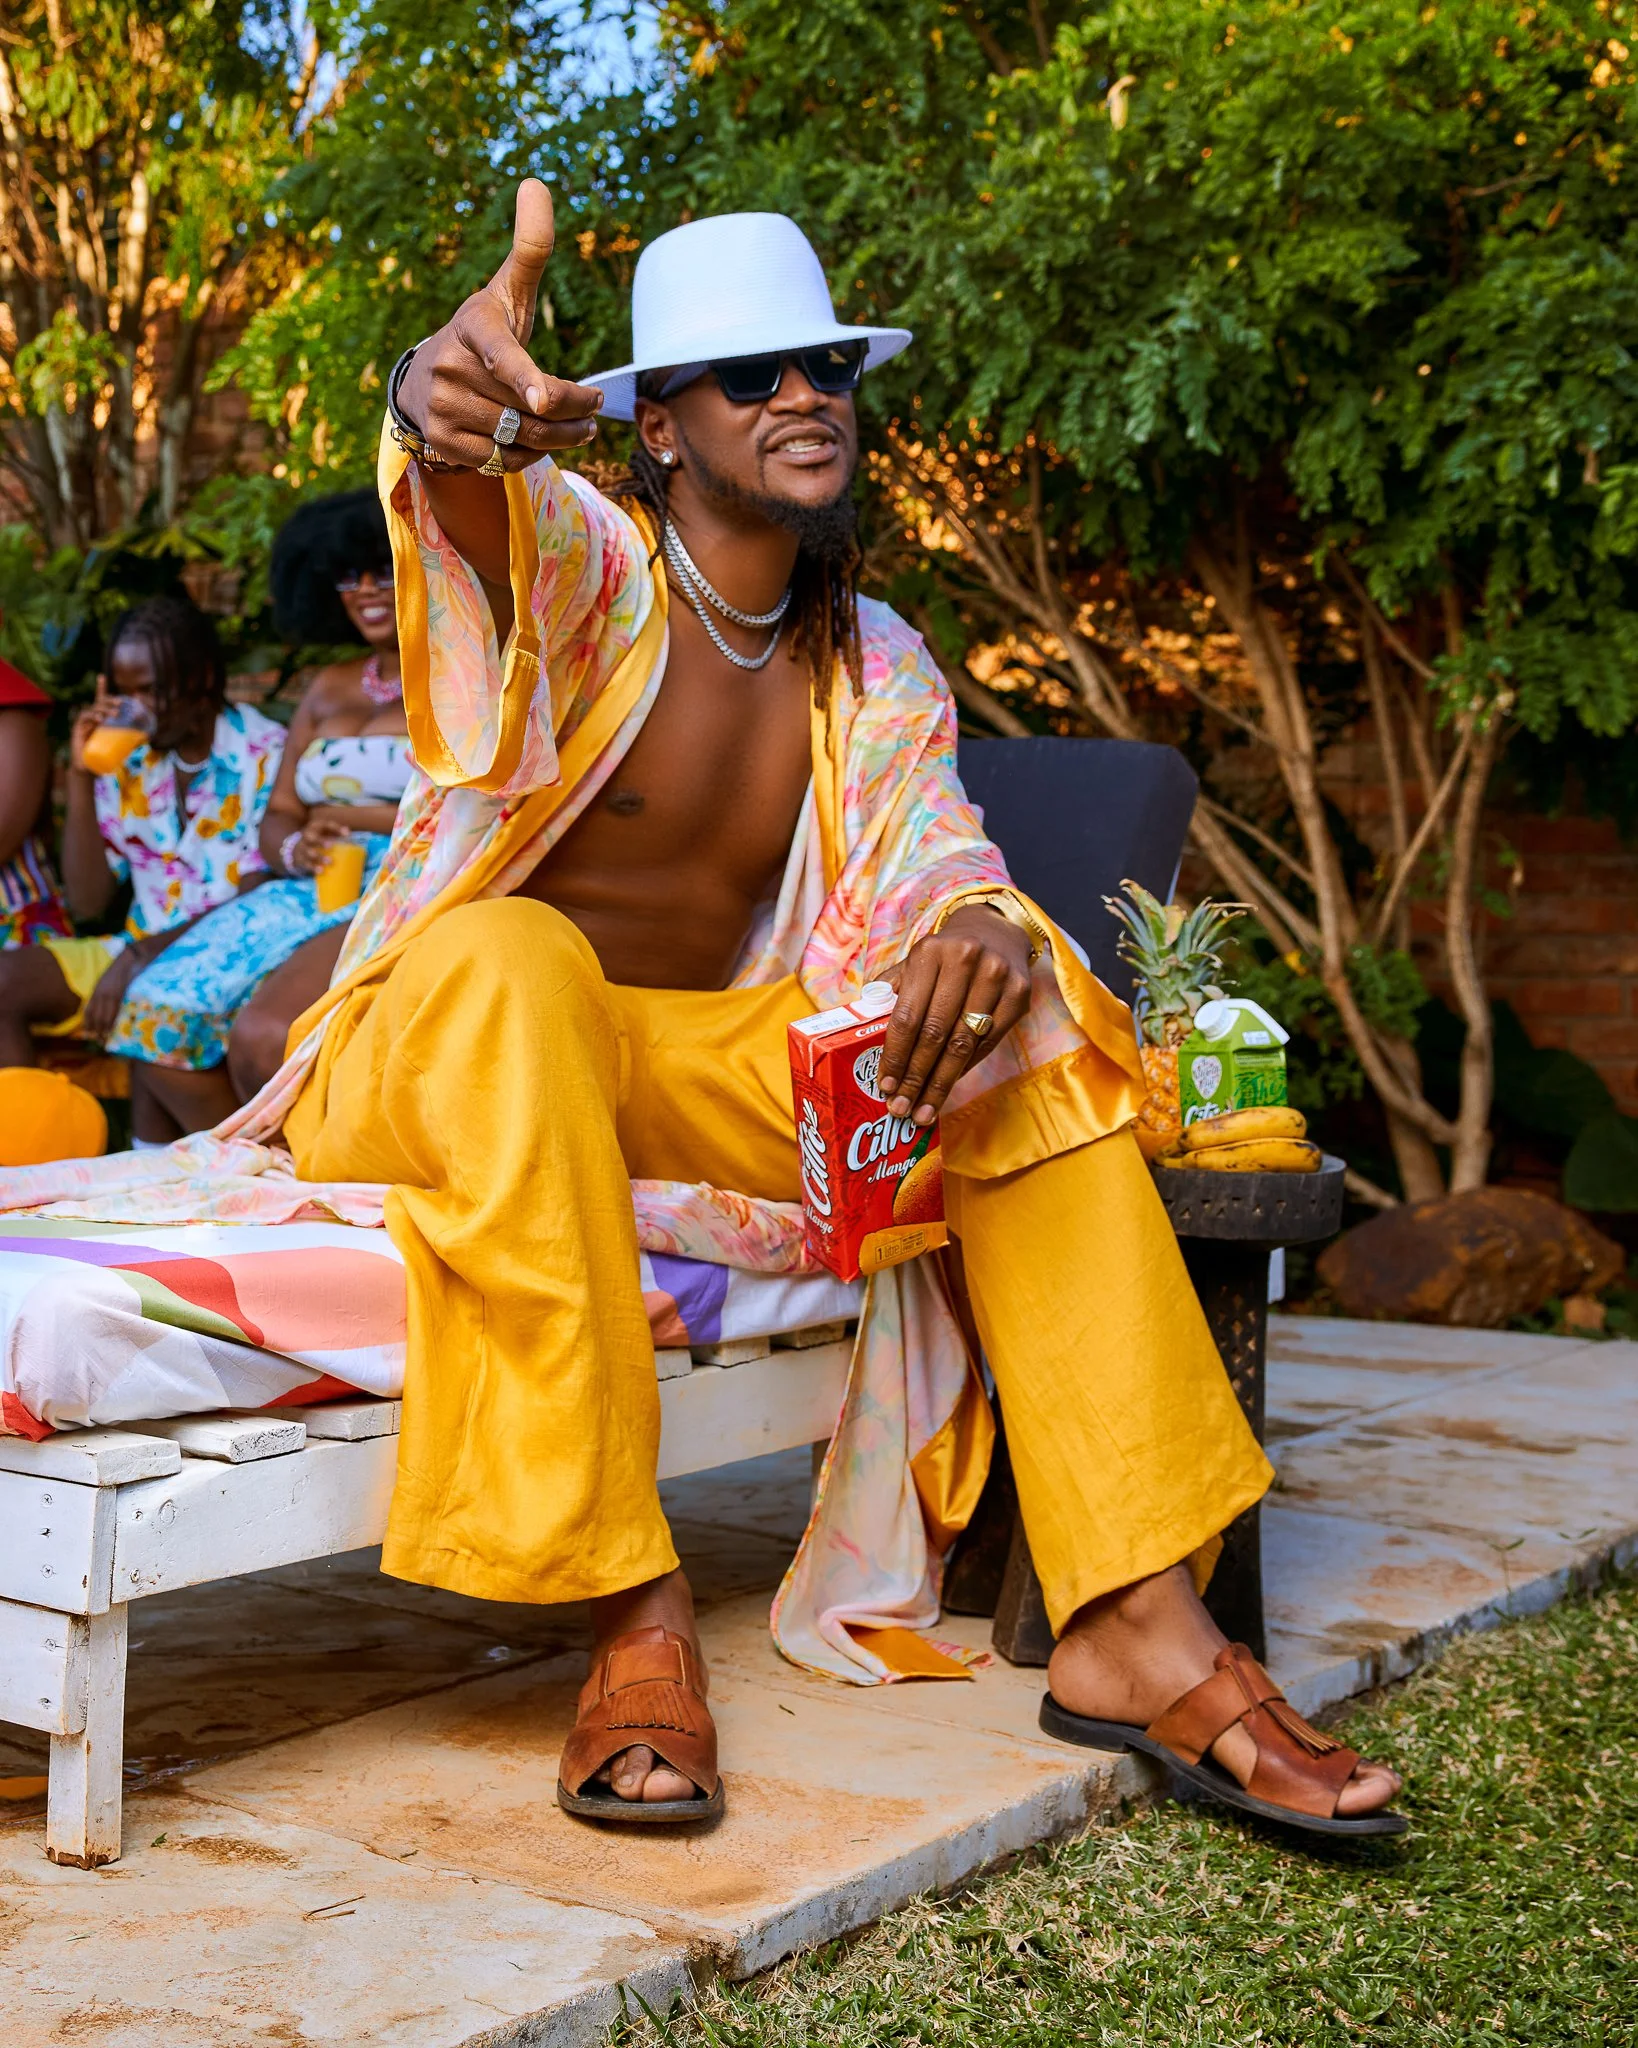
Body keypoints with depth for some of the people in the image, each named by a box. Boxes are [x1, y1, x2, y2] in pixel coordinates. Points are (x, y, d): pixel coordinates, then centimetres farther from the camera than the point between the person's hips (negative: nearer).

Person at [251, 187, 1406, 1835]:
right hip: (453, 1058, -5)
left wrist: (976, 931, -33)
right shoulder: (581, 563, -9)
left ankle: (1135, 1626, -20)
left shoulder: (875, 667, 9)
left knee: (1030, 1024, -14)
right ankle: (635, 1617, -39)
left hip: (701, 1073, 5)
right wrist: (446, 407, -60)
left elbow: (933, 849, -7)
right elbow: (481, 499, -34)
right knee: (514, 960, -39)